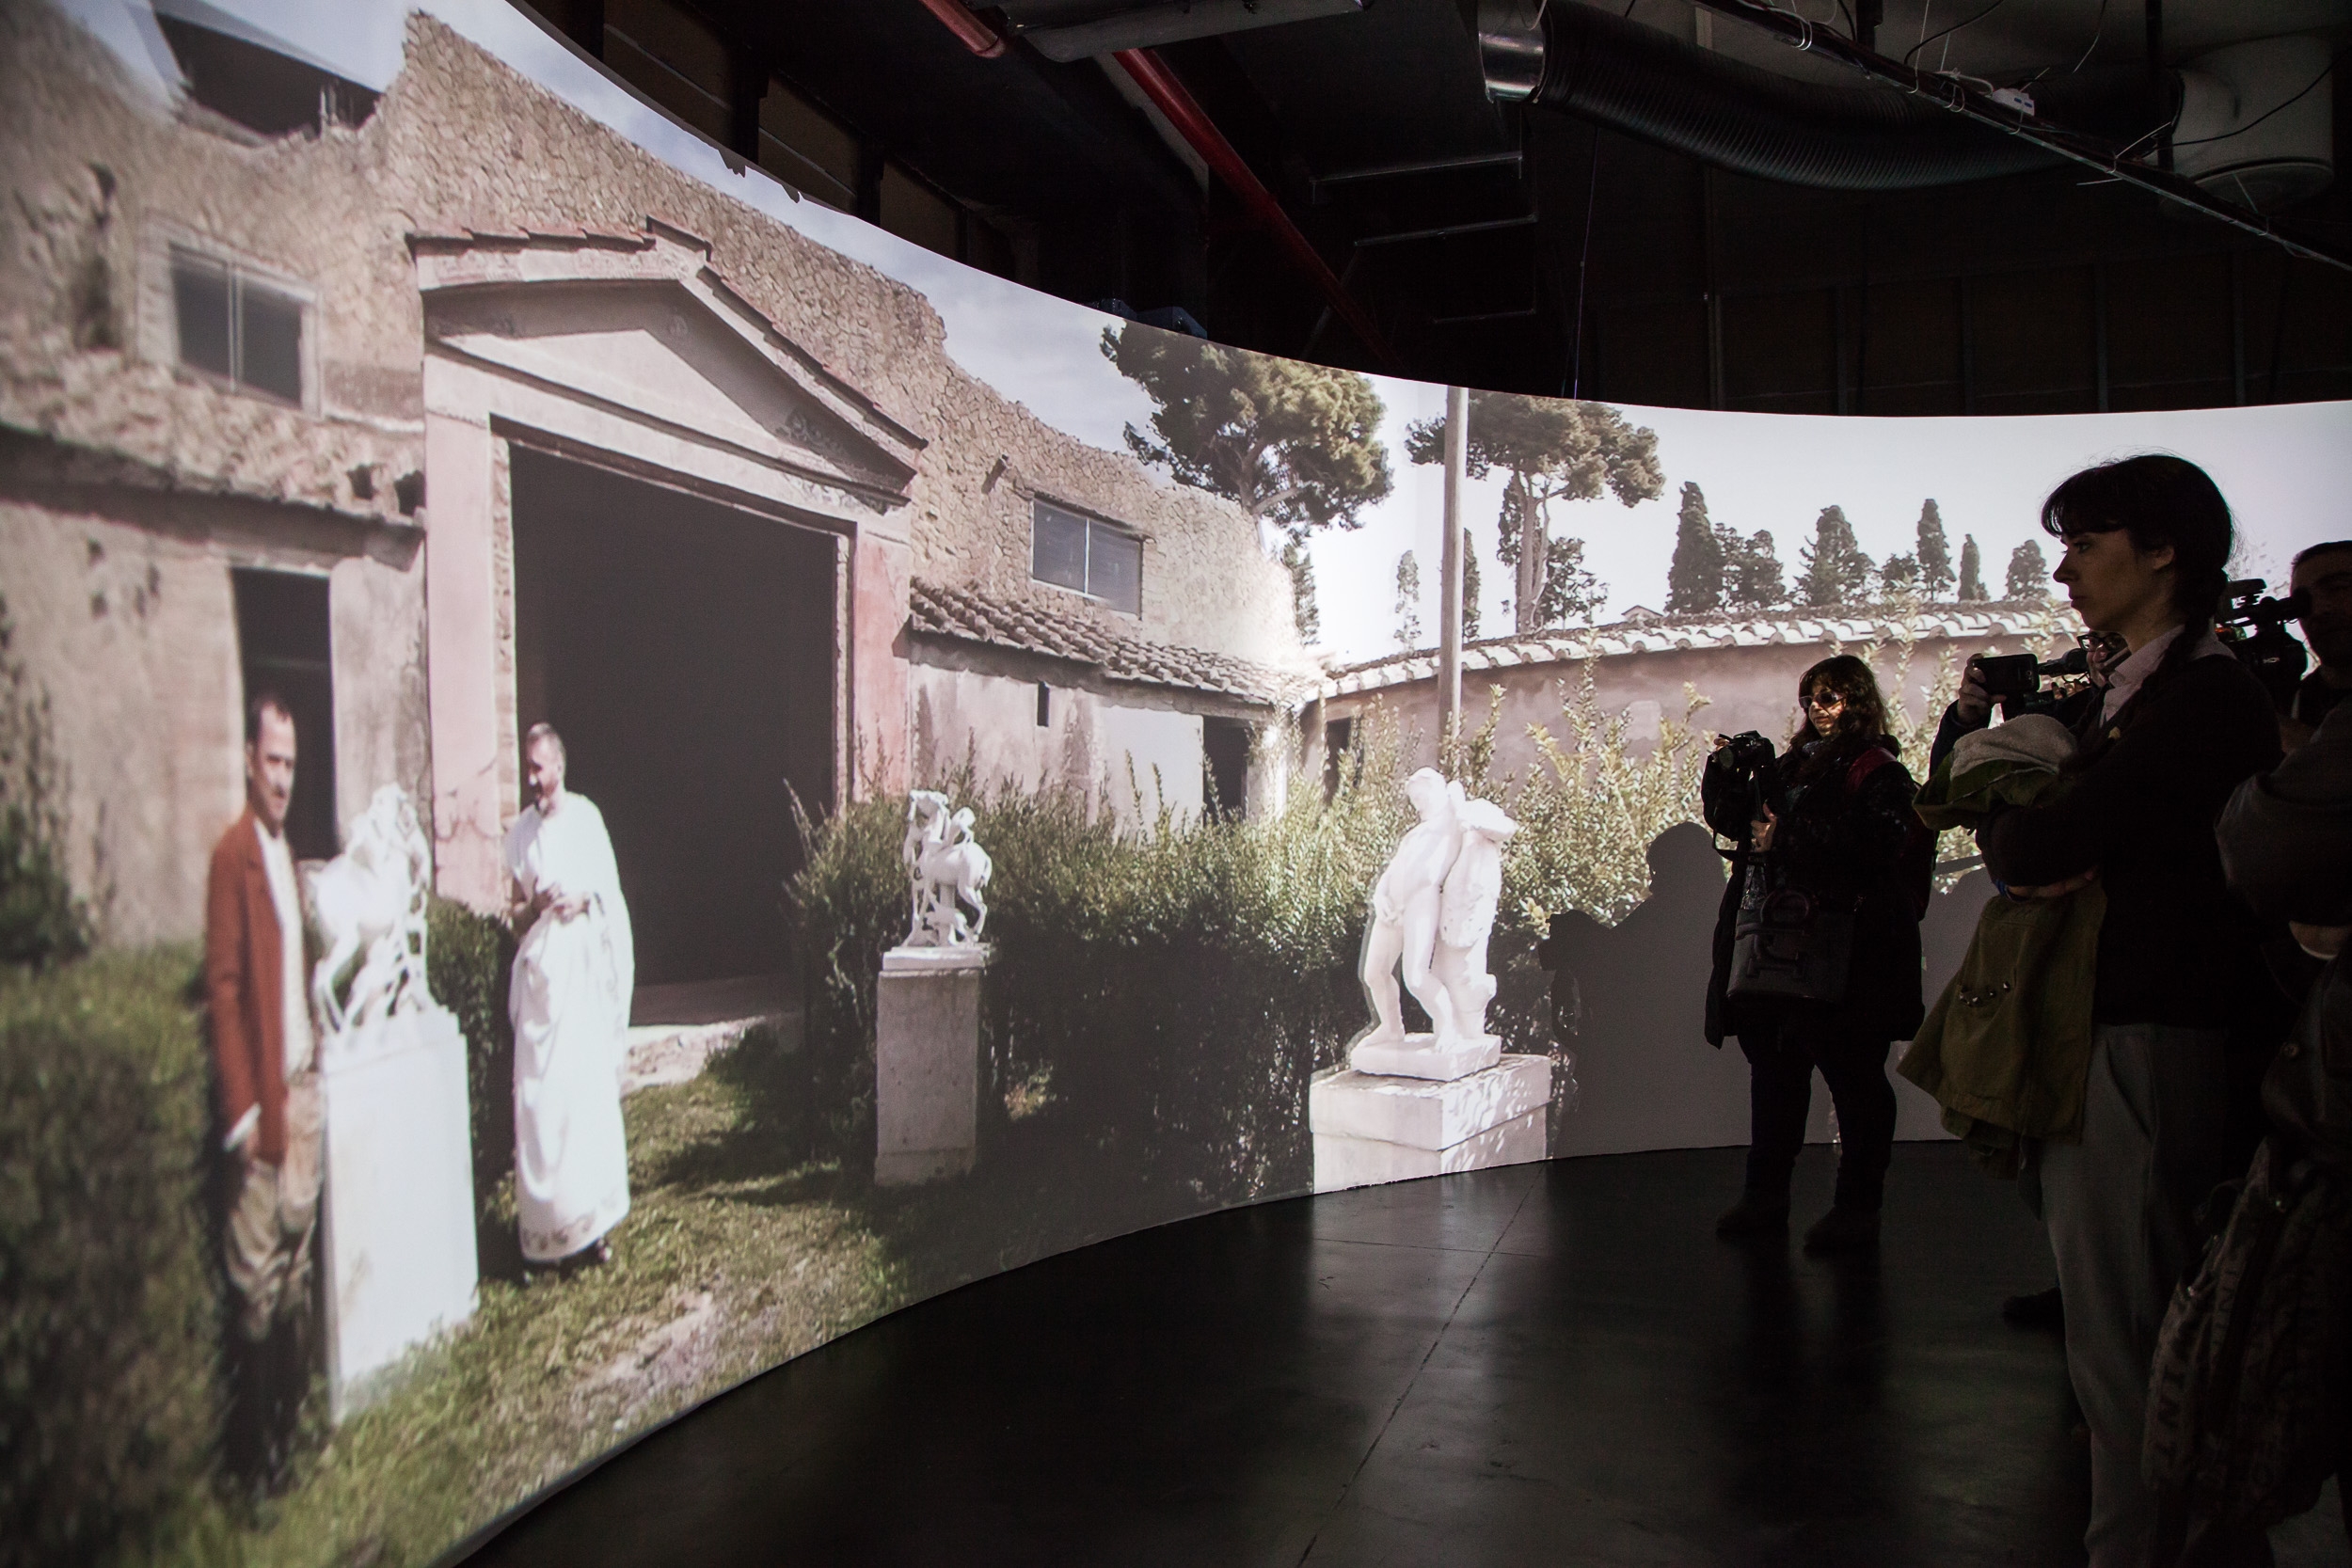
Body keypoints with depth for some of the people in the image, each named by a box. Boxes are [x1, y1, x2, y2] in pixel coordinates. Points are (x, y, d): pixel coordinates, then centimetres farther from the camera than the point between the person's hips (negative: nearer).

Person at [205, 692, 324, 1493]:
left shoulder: (285, 852, 13)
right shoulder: (232, 855, -13)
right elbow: (222, 988, -16)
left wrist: (307, 1084, 16)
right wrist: (245, 1110, -18)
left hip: (302, 1092, 8)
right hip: (261, 1101, -8)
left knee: (297, 1267, 16)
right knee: (257, 1282, 0)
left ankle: (291, 1430, 27)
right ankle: (254, 1461, 11)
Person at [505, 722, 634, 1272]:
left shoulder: (587, 818, 2)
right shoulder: (521, 831, 9)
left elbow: (612, 893, 5)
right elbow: (516, 915, 12)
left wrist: (583, 899, -14)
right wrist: (533, 907, -9)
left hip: (583, 966, -2)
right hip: (538, 969, 2)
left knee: (590, 1091, -2)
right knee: (537, 1097, -2)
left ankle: (593, 1223, 5)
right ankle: (549, 1223, 3)